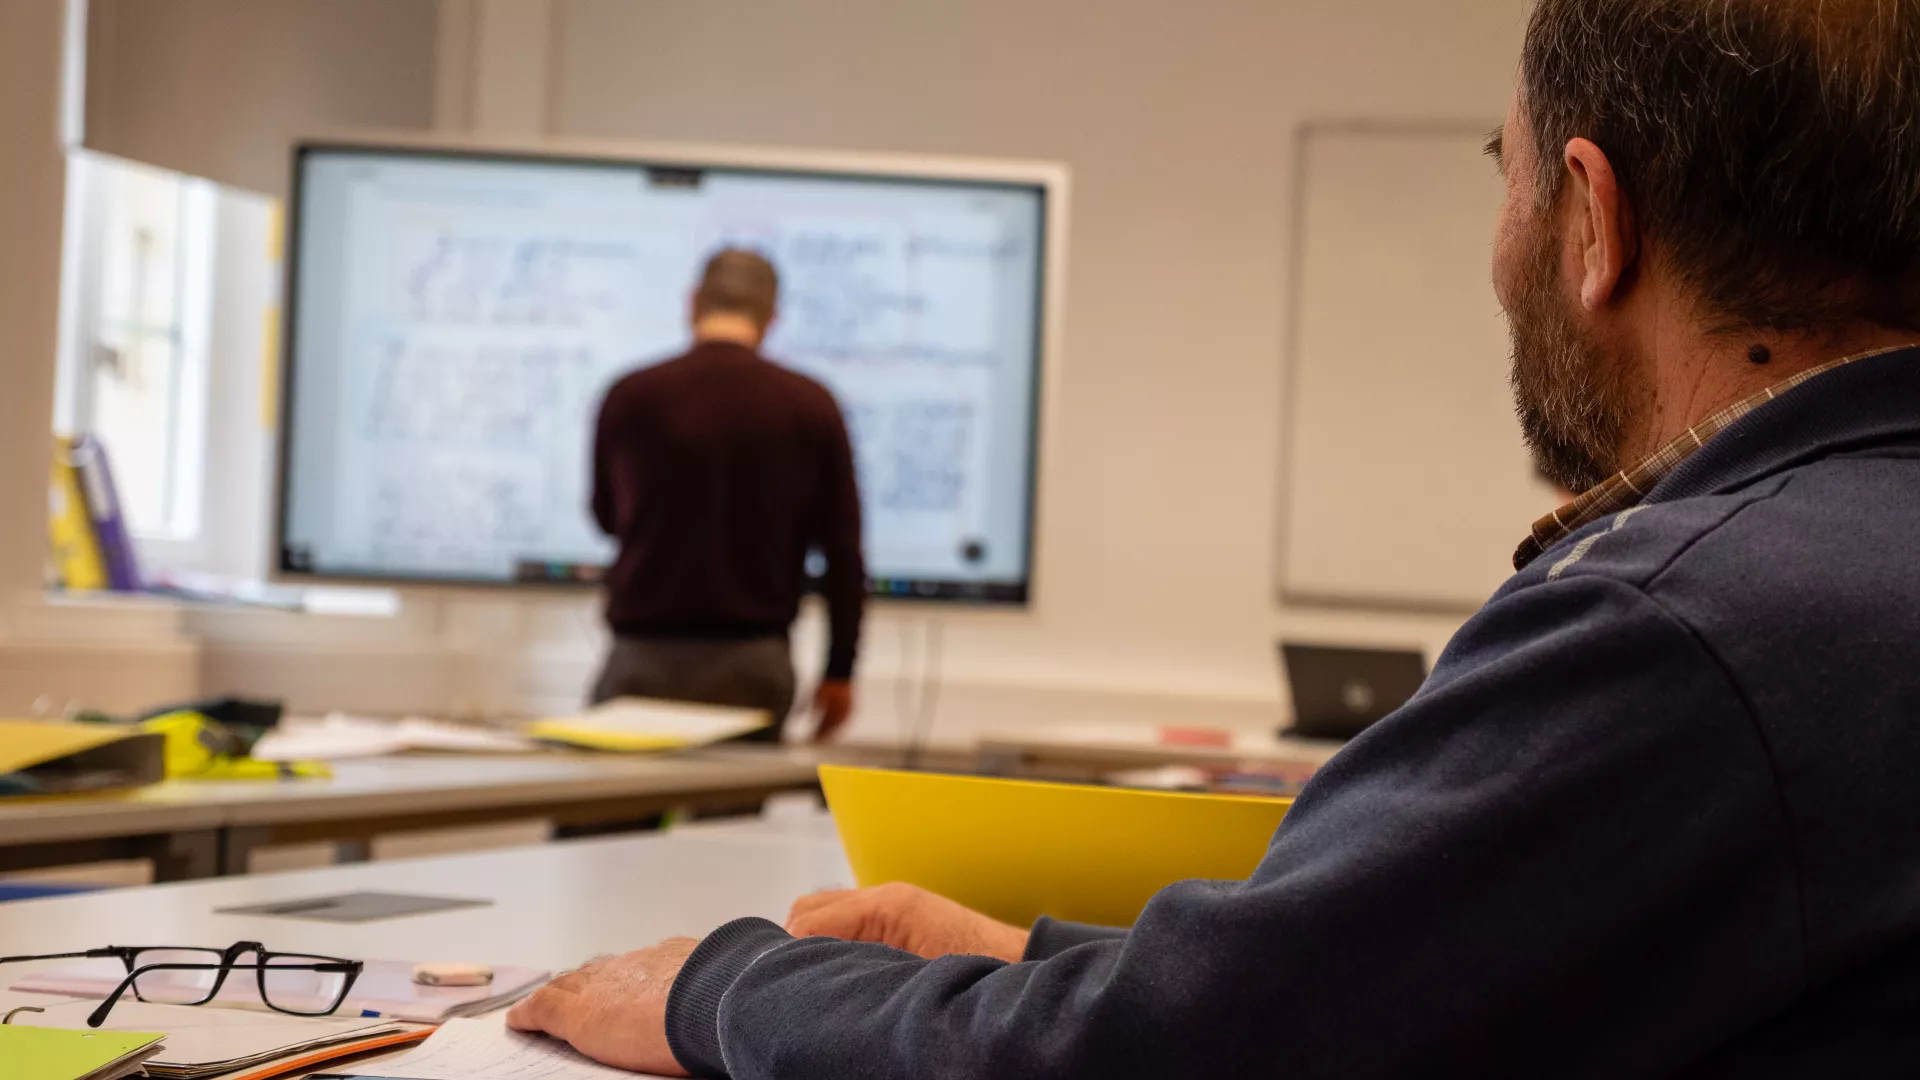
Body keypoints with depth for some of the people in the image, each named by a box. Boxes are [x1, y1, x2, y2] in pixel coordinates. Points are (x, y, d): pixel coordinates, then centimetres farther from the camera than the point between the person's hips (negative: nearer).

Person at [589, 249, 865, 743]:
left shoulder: (631, 396, -3)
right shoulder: (810, 405, -2)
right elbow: (843, 547, -1)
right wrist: (839, 671, 7)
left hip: (647, 658, -1)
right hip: (755, 664, 1)